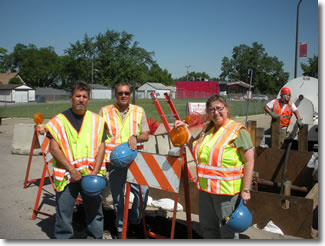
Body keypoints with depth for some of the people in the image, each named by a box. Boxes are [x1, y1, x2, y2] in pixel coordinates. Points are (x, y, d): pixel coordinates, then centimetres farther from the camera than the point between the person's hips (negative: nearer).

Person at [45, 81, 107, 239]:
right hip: (66, 175, -1)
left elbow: (101, 147, 3)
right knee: (64, 211, 6)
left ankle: (95, 238, 28)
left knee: (95, 211, 10)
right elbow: (54, 148, -4)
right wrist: (72, 170, -12)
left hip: (91, 174, 2)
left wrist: (95, 172, -9)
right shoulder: (59, 120, 2)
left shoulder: (96, 120, 7)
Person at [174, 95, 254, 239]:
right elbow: (195, 148, 23)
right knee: (208, 229, 21)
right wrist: (186, 130, 10)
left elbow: (249, 161, -14)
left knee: (227, 232, 8)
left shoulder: (238, 131, -11)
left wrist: (246, 190, -17)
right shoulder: (207, 129, 10)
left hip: (226, 190, -7)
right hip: (205, 188, 7)